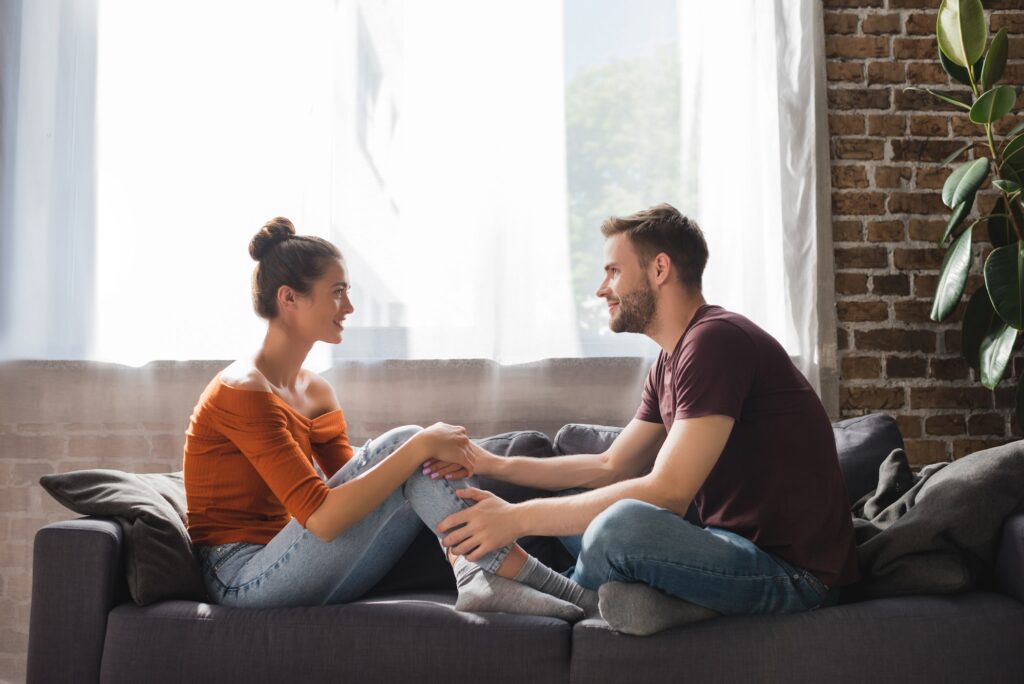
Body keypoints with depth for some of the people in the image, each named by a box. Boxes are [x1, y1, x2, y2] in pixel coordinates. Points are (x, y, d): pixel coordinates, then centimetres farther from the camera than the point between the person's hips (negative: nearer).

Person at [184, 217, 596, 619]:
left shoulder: (315, 392, 12)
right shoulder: (243, 392, -17)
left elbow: (358, 485, 4)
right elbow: (321, 517, -27)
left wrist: (438, 454, -15)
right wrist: (421, 446, -26)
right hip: (245, 582, -8)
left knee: (428, 470, -7)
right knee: (403, 443, -19)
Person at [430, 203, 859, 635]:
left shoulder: (717, 340, -18)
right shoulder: (670, 362, 13)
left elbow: (667, 492, -25)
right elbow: (610, 467, 17)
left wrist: (518, 518, -22)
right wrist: (496, 466, 7)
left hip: (793, 570, -10)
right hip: (732, 541, 10)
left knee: (622, 522, -34)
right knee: (571, 504, 16)